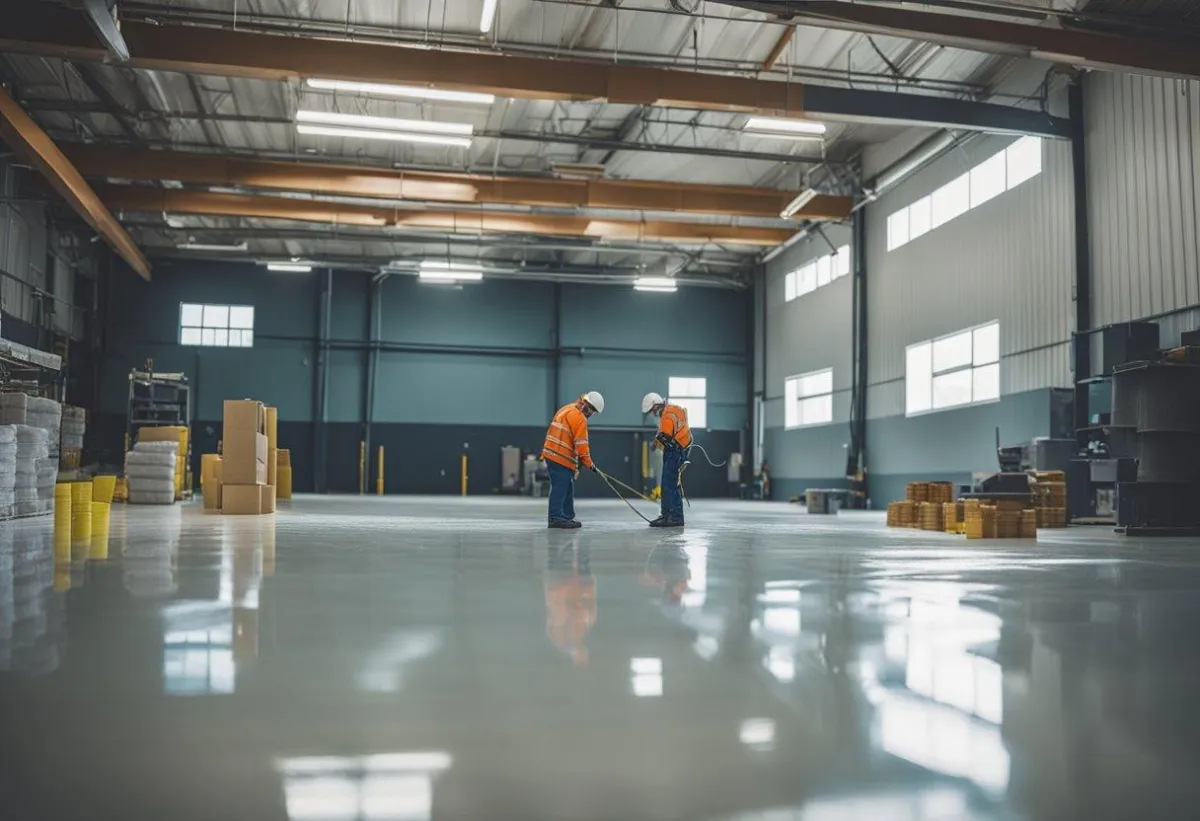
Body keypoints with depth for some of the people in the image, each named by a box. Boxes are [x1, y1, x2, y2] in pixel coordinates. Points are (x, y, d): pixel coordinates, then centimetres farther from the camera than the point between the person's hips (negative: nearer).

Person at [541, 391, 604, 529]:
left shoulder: (567, 409, 18)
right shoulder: (579, 418, -13)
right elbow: (581, 443, -15)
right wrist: (588, 463, -9)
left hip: (551, 454, 10)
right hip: (561, 458, -10)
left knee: (567, 489, 14)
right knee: (560, 488, -8)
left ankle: (567, 517, 18)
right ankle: (556, 518, -9)